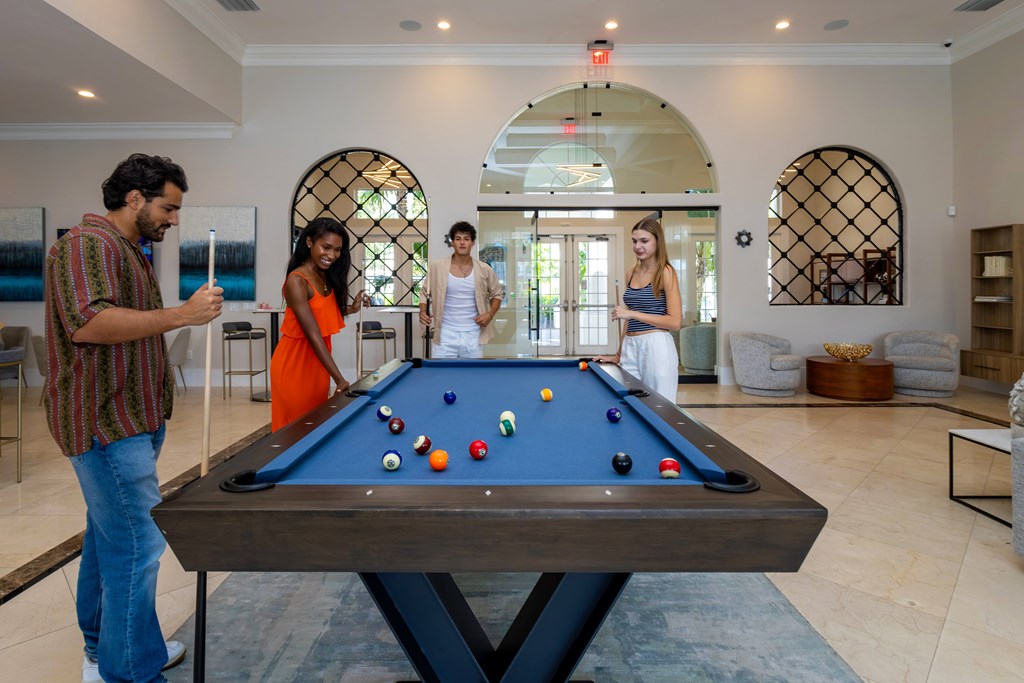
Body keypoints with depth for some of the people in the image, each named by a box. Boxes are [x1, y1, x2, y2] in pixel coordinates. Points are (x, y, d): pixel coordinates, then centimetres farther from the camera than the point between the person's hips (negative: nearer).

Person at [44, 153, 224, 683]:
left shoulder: (127, 251, 18)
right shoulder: (88, 245, -14)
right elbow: (88, 322, -28)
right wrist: (182, 315, -26)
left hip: (126, 419, 11)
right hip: (107, 423, -11)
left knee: (109, 537, 18)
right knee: (138, 545, -7)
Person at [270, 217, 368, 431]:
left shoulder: (326, 277, 3)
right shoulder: (296, 281, -21)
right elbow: (313, 335, -25)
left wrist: (353, 308, -4)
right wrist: (339, 378, -27)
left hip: (318, 363, 8)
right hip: (294, 365, -7)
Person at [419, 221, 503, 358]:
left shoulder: (484, 270, 2)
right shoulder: (437, 267, -1)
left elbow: (497, 294, 14)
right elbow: (425, 293, 10)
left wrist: (490, 314, -2)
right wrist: (423, 312, -9)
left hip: (473, 336, 1)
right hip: (445, 335, -1)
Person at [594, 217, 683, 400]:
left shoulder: (665, 272, -6)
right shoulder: (631, 273, 13)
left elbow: (675, 322, -11)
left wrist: (632, 313, -14)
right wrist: (618, 355, 16)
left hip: (657, 347, -6)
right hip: (629, 348, 6)